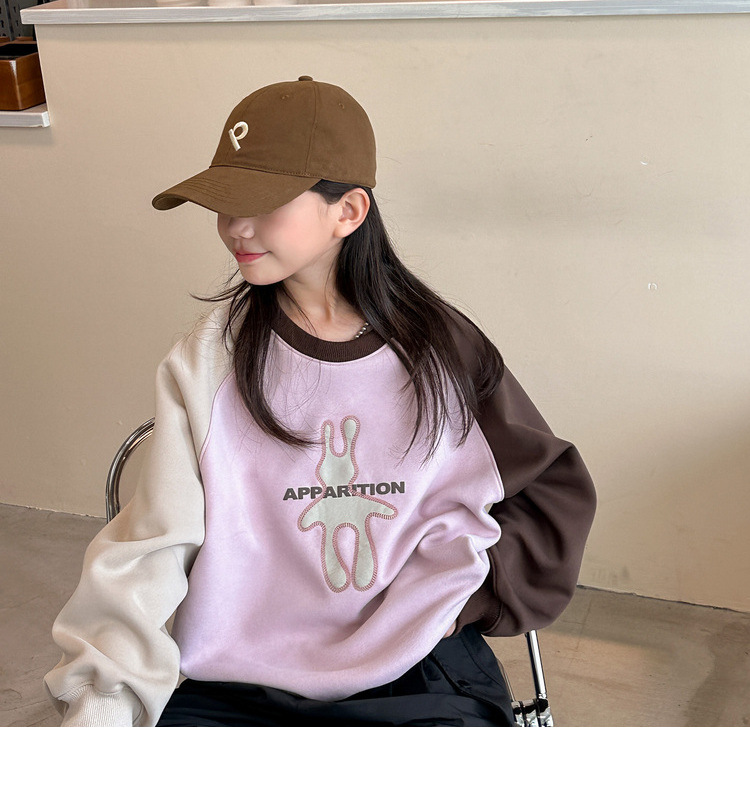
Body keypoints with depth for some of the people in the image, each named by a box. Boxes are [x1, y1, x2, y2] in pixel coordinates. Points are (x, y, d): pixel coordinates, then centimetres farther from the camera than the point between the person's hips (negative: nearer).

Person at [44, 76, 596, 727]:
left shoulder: (442, 348, 2)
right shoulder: (210, 360, 1)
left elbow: (558, 491, 11)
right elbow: (150, 547, -6)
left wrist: (446, 596, -1)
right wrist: (101, 700, -19)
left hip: (416, 672, 0)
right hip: (237, 678, 1)